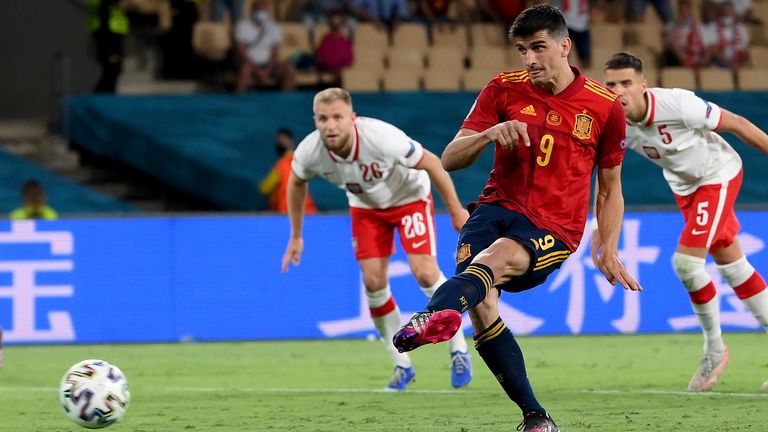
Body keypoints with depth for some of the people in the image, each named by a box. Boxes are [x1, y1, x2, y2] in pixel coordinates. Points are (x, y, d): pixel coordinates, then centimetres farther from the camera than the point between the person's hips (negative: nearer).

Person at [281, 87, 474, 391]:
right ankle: (402, 365, 11)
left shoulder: (382, 138, -39)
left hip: (410, 196, -4)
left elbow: (431, 163, -24)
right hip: (365, 205, 4)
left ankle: (459, 351, 3)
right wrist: (296, 236, 5)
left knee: (424, 272, -16)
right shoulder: (309, 152, -26)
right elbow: (296, 183, -1)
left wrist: (455, 210, -15)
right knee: (373, 281, -6)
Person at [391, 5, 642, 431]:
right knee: (480, 303, -26)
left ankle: (434, 313, -69)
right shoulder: (504, 88, 7)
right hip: (499, 207, 2)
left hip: (553, 229, -2)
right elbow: (449, 159, 3)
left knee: (495, 258, -36)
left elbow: (610, 188, 16)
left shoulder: (605, 107, 5)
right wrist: (489, 134, -17)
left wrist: (608, 251, 5)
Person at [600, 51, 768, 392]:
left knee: (686, 261, -16)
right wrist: (602, 224, -5)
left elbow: (736, 124, -22)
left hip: (718, 175, -6)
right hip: (684, 186, 6)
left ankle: (714, 351, 3)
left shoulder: (677, 104, -33)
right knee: (732, 266, 13)